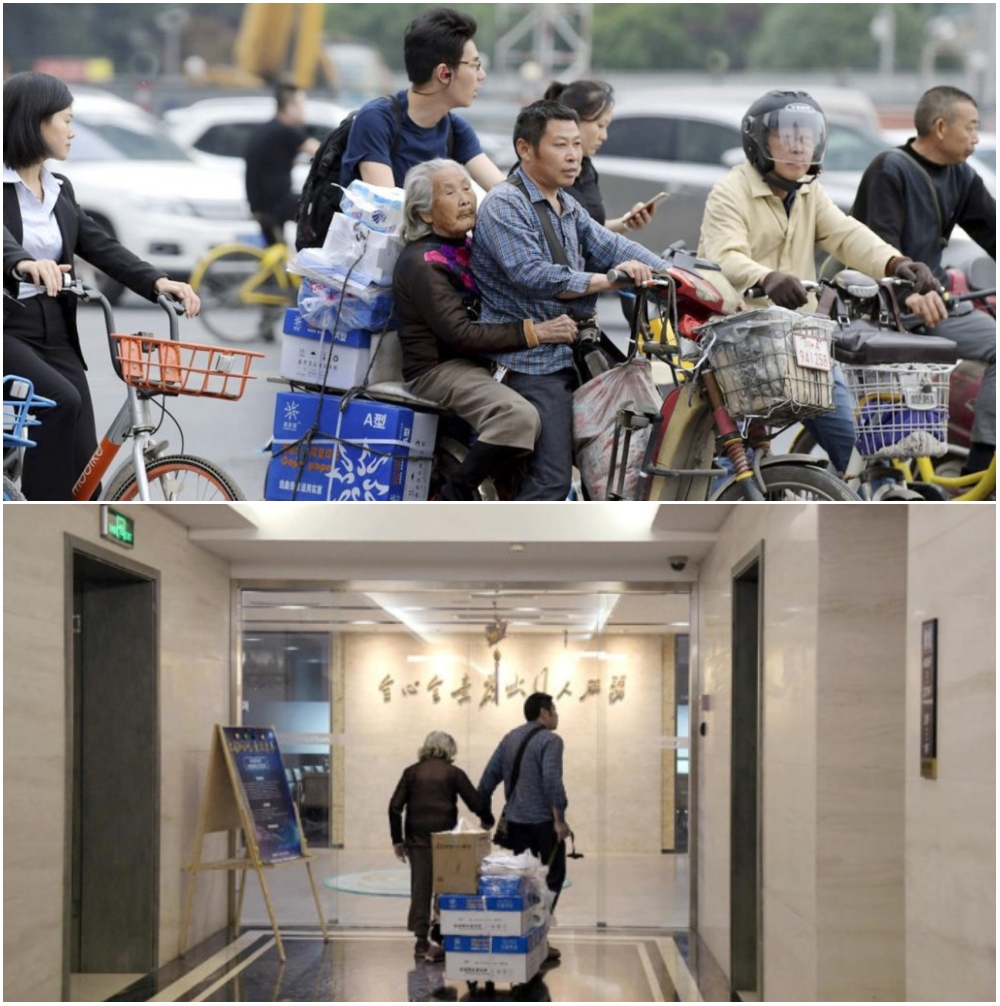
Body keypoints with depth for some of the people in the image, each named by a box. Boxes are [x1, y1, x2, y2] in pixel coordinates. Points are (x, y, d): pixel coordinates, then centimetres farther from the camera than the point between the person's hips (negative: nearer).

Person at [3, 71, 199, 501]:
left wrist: (157, 282, -13)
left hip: (55, 335, 7)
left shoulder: (59, 190, 13)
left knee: (84, 469, -2)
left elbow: (102, 247, 4)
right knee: (60, 401, -31)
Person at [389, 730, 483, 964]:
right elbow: (475, 803, -1)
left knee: (420, 888, 6)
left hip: (416, 837, 2)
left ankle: (422, 942, 8)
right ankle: (440, 939, -1)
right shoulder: (453, 773, 1)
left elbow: (395, 807, 2)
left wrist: (397, 839, 8)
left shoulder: (412, 772, 6)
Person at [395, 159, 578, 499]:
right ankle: (456, 496, -17)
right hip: (437, 369, -9)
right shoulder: (421, 263, -13)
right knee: (519, 416, -32)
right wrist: (532, 332, -24)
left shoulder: (468, 249, 16)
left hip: (476, 367, 9)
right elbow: (459, 334, -21)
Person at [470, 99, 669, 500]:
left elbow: (610, 246, 9)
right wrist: (605, 281, -25)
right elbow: (531, 275, -22)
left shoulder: (568, 208, 20)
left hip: (573, 357, 9)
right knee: (550, 478, -16)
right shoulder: (504, 205, -9)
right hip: (532, 362, -9)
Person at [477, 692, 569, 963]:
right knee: (552, 879, 1)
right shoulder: (550, 740, -8)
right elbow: (551, 780, -22)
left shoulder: (510, 739, 14)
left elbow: (488, 778, 12)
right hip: (543, 821, -7)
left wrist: (486, 816, 20)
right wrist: (560, 818, -20)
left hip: (515, 821, 7)